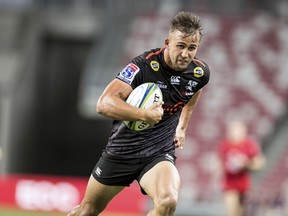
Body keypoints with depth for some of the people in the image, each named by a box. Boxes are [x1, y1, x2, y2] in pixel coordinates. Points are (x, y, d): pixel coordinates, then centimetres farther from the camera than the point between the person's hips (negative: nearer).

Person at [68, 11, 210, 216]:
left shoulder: (201, 72, -6)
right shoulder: (144, 65, -23)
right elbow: (104, 104, -31)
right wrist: (144, 114, -42)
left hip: (159, 153, 2)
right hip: (122, 150, -2)